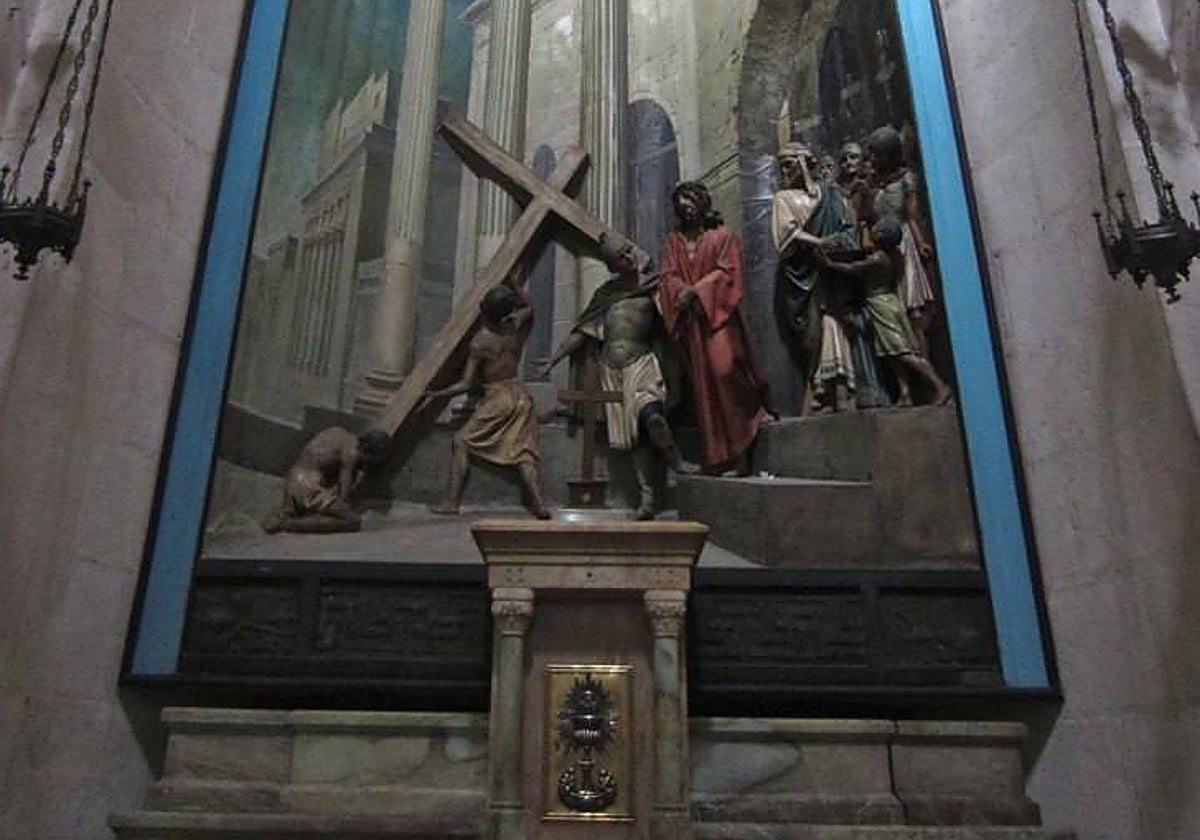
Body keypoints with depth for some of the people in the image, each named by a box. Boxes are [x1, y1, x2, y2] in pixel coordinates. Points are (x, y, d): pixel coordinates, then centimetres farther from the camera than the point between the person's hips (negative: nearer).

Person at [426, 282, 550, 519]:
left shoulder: (480, 341, -11)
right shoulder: (516, 328, 1)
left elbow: (466, 384, -13)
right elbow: (527, 307, 26)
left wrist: (435, 394, -6)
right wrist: (514, 285, 29)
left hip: (497, 398, -5)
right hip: (520, 394, 5)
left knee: (461, 442, 6)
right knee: (523, 451, 4)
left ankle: (452, 502, 2)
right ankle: (538, 504, -9)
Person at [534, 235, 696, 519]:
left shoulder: (654, 286, 9)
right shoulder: (605, 294, 17)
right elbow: (582, 332, 18)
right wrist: (552, 360, 14)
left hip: (641, 360, -3)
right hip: (611, 368, 3)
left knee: (649, 414, -31)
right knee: (633, 435, -2)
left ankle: (676, 461, -11)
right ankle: (648, 497, -1)